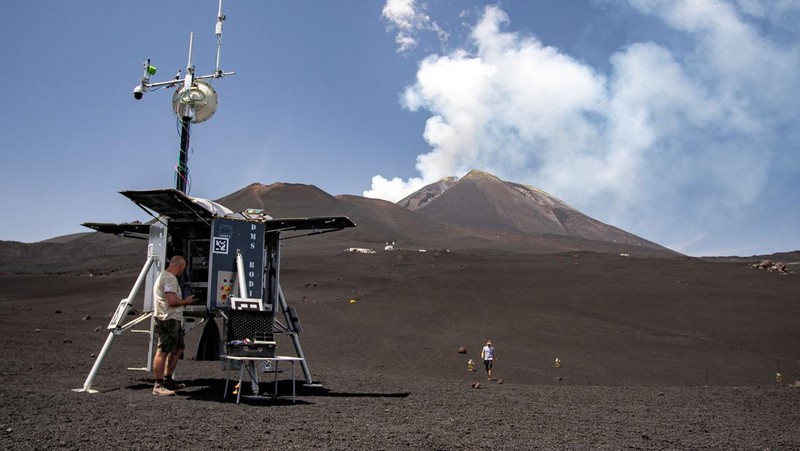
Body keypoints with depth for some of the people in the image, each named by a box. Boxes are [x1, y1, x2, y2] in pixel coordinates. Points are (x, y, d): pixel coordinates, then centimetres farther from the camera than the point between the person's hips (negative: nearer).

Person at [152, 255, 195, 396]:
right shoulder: (170, 278, -14)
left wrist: (184, 301, 17)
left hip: (173, 320, 11)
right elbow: (172, 301, -23)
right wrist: (185, 301, -7)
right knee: (163, 351, -9)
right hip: (168, 320, -11)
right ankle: (158, 385, -8)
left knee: (178, 348, 17)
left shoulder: (164, 276, 21)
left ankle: (167, 380, 25)